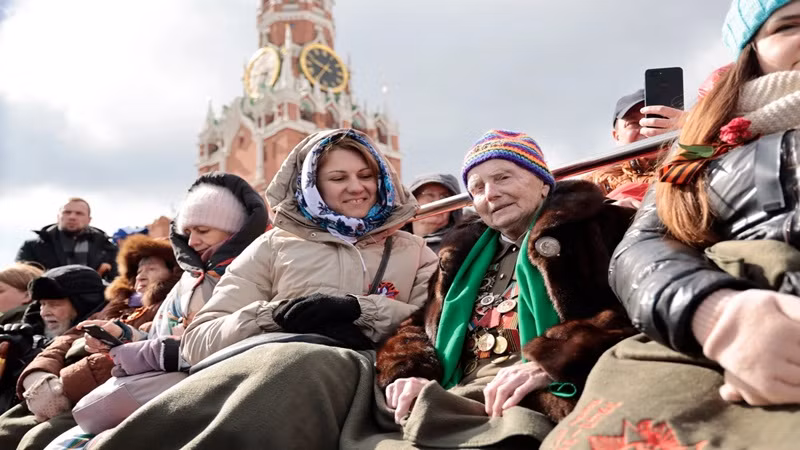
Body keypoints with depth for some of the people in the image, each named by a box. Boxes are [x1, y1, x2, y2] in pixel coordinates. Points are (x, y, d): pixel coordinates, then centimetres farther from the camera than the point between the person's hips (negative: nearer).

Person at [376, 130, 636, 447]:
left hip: (546, 396, -4)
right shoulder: (465, 255, 29)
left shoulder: (597, 226, 10)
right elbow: (420, 327, 24)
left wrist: (552, 362, -21)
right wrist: (410, 373, 0)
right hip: (461, 397, 5)